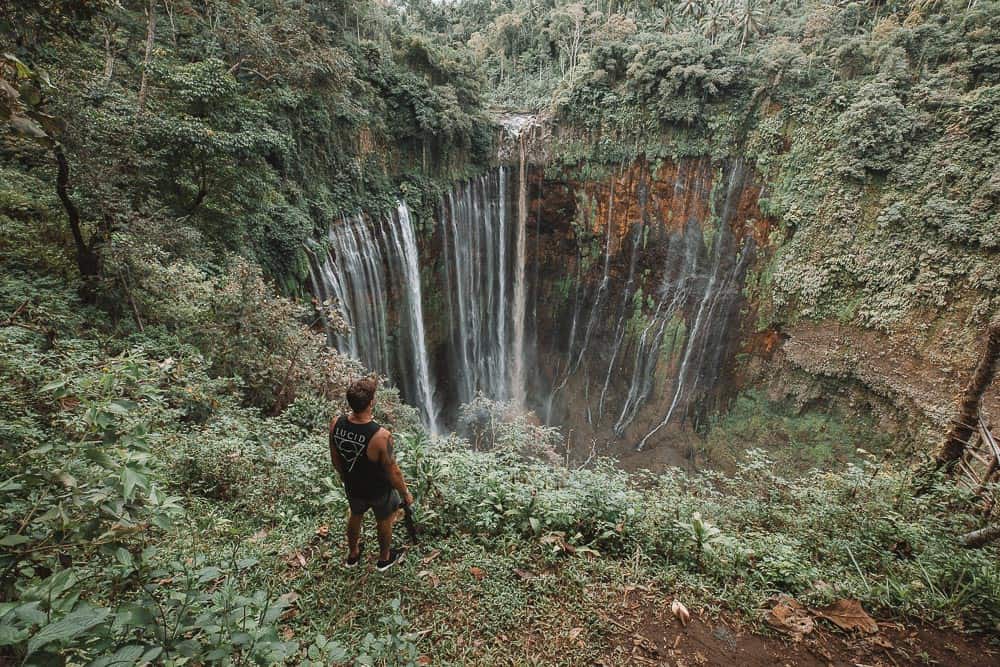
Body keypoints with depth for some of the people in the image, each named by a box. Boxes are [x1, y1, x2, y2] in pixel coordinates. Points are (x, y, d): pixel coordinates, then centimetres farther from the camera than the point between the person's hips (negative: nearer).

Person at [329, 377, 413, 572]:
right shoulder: (381, 436, -38)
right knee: (385, 521, 26)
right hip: (378, 491, -4)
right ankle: (384, 558, 52)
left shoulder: (336, 424, -22)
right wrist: (405, 493, -5)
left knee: (355, 515, 33)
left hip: (352, 487, 4)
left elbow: (335, 460, -4)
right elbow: (393, 472, -24)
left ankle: (353, 554, 58)